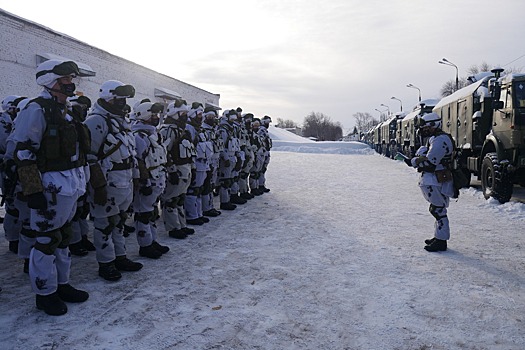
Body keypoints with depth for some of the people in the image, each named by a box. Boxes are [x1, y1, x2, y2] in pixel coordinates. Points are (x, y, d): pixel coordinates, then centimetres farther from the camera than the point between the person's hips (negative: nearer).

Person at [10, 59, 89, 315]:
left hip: (71, 185, 9)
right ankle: (45, 293, 15)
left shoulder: (64, 112, 16)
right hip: (51, 187, -9)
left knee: (63, 236, 16)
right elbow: (23, 154, -16)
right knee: (47, 240, 1)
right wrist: (33, 190, -20)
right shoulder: (36, 110, -11)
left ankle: (61, 284, 29)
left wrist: (79, 182, 22)